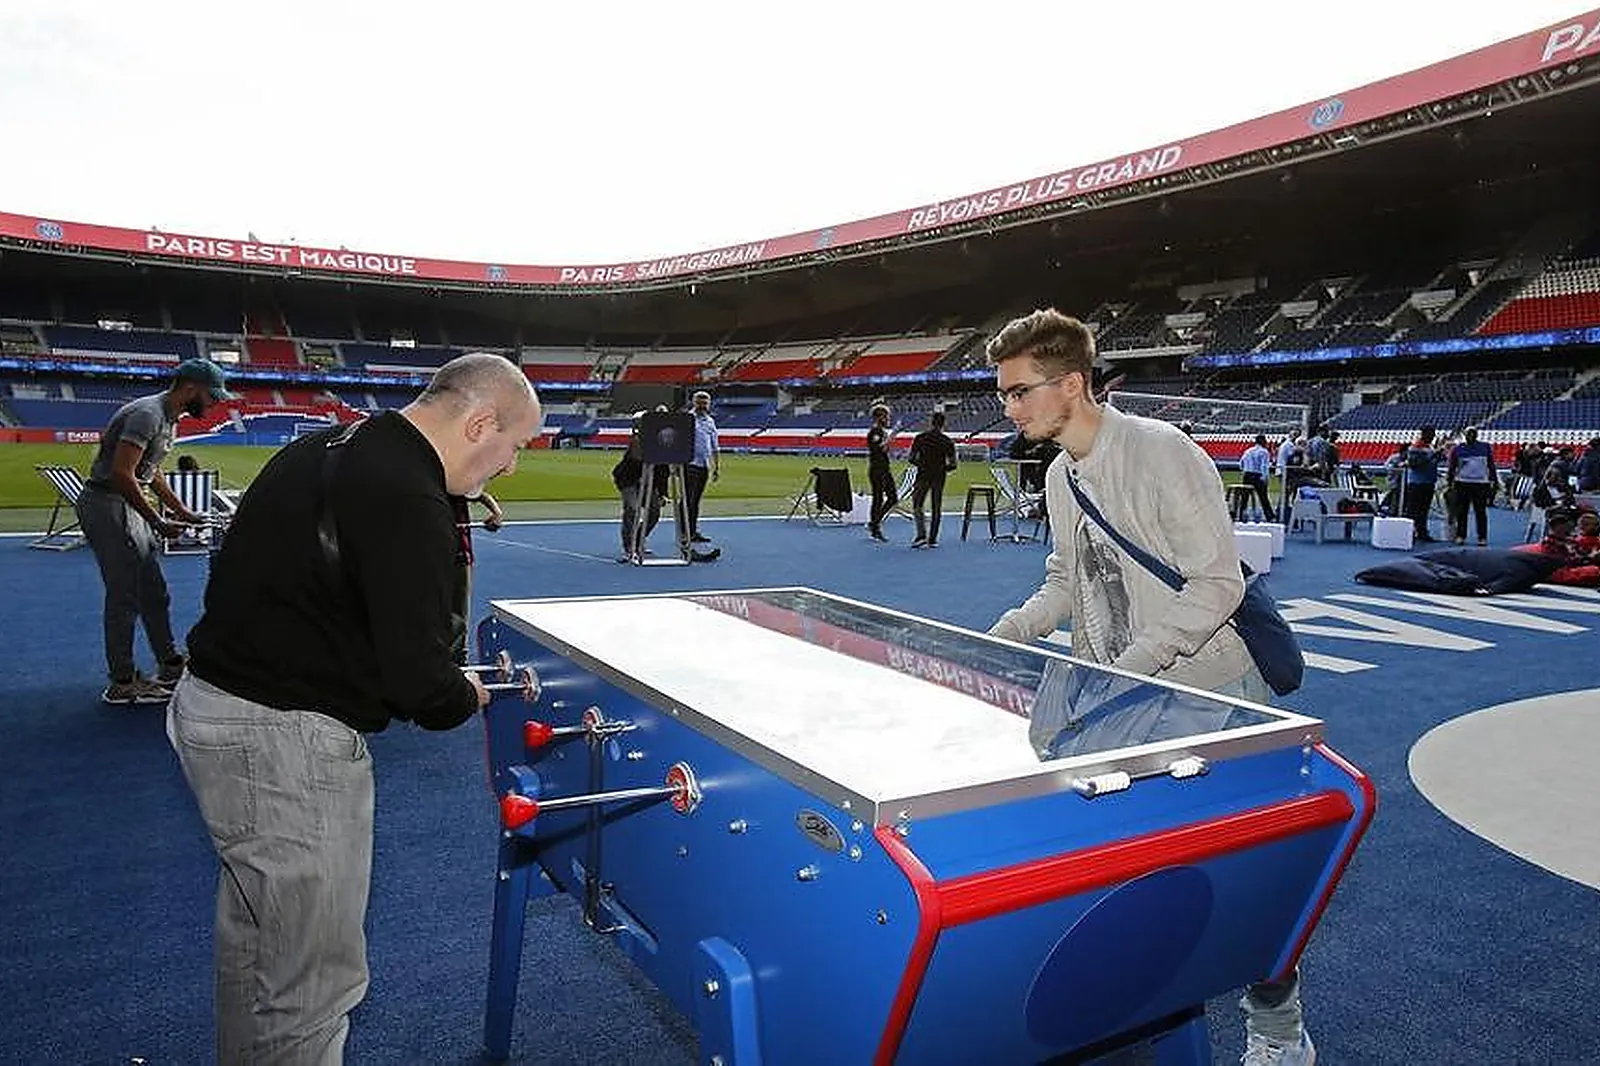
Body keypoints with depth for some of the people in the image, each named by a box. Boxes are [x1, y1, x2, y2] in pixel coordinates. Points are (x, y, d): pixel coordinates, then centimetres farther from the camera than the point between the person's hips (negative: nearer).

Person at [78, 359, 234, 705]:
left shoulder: (168, 417, 12)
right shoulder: (148, 414, -20)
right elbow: (122, 474, -27)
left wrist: (182, 512, 20)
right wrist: (158, 523, -25)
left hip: (129, 506, 10)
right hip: (106, 505, -10)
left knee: (155, 593, 14)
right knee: (125, 598, -4)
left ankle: (171, 667, 24)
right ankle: (121, 685, 6)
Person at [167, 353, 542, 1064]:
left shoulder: (326, 447, 8)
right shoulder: (407, 501, -22)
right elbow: (419, 680, -23)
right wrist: (465, 696, -1)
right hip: (283, 743, -10)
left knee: (255, 940, 26)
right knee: (315, 983, 2)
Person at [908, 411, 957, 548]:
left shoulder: (920, 438, -3)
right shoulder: (947, 441, -1)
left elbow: (912, 459, -4)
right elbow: (953, 464, -3)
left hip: (923, 475, -1)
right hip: (939, 477, 1)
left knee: (917, 506, 6)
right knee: (937, 508, 9)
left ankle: (922, 534, -11)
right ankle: (932, 539, 11)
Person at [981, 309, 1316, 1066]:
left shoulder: (1164, 453, -20)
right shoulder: (1060, 476, 4)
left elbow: (1218, 583, -22)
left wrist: (1129, 665, -26)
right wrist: (1001, 640, 0)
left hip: (1210, 691, -7)